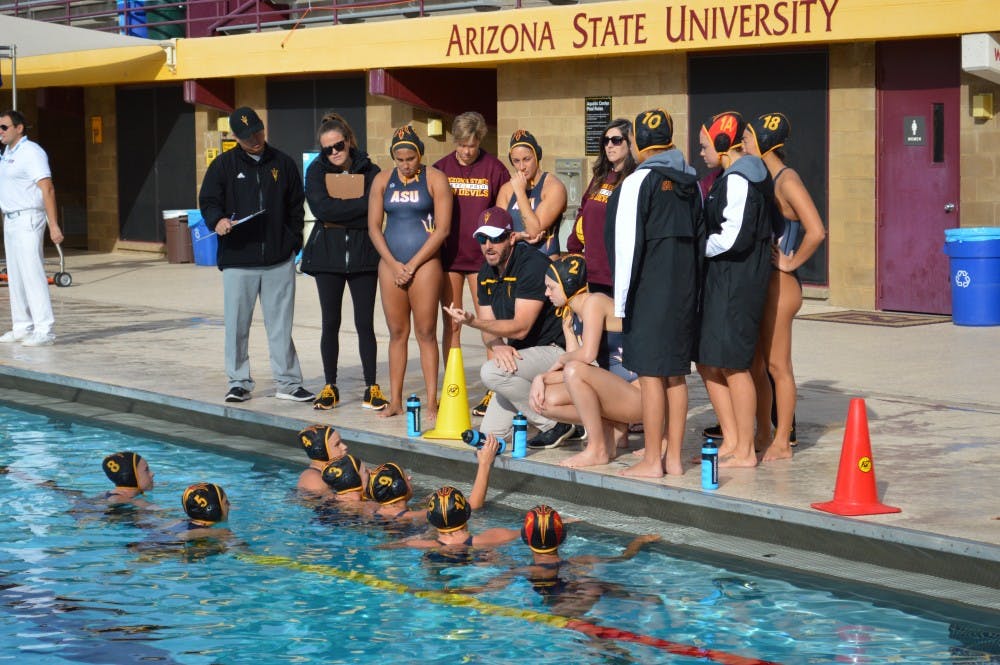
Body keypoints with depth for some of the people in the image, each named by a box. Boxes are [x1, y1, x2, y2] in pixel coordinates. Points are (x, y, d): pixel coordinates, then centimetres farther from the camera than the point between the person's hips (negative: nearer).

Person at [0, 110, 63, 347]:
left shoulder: (31, 152, -12)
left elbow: (48, 189, -17)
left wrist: (53, 225, -22)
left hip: (28, 220, -9)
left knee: (32, 274, -12)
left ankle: (44, 330, -13)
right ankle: (22, 327, 17)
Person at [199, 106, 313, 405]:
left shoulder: (282, 163, 9)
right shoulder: (224, 165, 5)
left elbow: (296, 207, 14)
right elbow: (208, 201, 3)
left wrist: (294, 243, 6)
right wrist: (217, 220, -18)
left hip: (279, 260, 1)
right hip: (238, 260, -1)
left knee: (281, 325, 5)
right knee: (236, 325, 2)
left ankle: (288, 382, 11)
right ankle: (239, 382, 13)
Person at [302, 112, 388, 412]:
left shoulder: (369, 171, 1)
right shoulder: (316, 171, 3)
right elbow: (320, 207, -14)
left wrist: (338, 216, -15)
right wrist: (358, 205, -16)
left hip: (363, 255, -1)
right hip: (327, 255, 1)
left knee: (365, 323, 0)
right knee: (331, 322, 6)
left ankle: (371, 387, 6)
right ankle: (330, 387, 14)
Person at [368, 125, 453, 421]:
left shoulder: (434, 179, -1)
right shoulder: (383, 180, 9)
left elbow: (442, 229, -6)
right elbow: (374, 227, 7)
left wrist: (412, 265, -7)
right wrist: (394, 265, -4)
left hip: (424, 262, -3)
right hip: (390, 264, 3)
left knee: (426, 332, -4)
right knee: (397, 333, 6)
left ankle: (431, 402, -2)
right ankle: (395, 400, 11)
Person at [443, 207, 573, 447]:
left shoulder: (533, 265, -19)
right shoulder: (487, 273, 7)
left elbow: (520, 327, -25)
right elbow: (489, 329, 5)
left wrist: (472, 321, -34)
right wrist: (498, 345, -20)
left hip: (555, 351, -8)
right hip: (517, 355, 8)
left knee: (491, 371, -31)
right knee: (492, 433, -1)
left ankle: (557, 424, -16)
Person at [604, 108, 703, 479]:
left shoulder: (638, 182, -10)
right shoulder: (690, 183, 11)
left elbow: (627, 244, -13)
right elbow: (699, 237, 13)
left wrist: (621, 301, -9)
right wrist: (693, 290, 17)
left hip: (649, 293, -7)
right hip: (684, 290, 7)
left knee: (650, 374, -3)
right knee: (676, 374, 11)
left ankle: (652, 460, 0)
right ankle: (673, 457, 16)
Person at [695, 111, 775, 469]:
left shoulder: (737, 180, -16)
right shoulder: (742, 176, 16)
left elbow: (734, 238, -22)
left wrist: (701, 247, -7)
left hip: (736, 284, -10)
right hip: (721, 282, 10)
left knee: (733, 366, -3)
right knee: (707, 364, 13)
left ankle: (745, 452, 5)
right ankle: (731, 440, 20)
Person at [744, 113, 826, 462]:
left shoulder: (787, 181, -14)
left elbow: (816, 232, -25)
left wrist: (792, 262, -16)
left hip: (780, 284, -9)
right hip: (758, 282, 9)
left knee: (777, 366, -2)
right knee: (755, 364, 13)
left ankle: (782, 442, 5)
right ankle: (764, 436, 23)